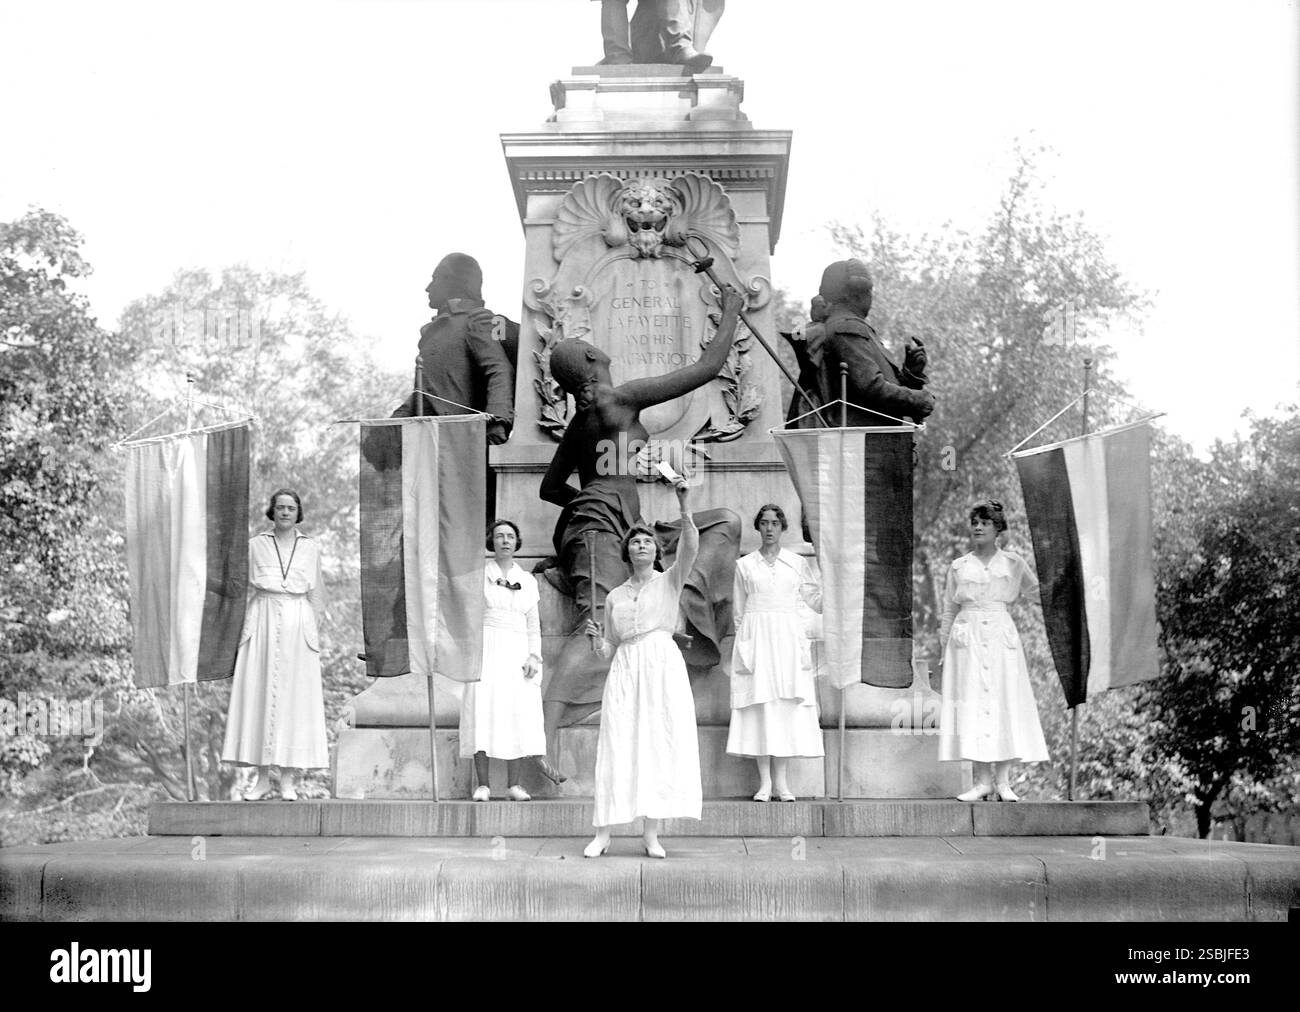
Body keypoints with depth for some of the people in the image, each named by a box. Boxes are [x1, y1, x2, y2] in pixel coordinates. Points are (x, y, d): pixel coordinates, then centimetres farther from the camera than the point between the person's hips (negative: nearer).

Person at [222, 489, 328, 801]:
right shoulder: (257, 545, 8)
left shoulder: (310, 548, 9)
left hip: (297, 625, 0)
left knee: (294, 696, -2)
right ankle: (261, 778, 2)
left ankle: (289, 779, 1)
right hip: (263, 624, 0)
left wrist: (313, 632, 5)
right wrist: (248, 629, 1)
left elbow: (315, 594, 11)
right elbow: (248, 590, 8)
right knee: (259, 695, -3)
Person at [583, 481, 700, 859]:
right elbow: (608, 648, 18)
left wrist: (683, 504, -20)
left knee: (661, 743, -6)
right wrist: (596, 638, -4)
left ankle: (651, 833, -2)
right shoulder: (614, 597, 17)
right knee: (618, 746, -5)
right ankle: (602, 834, -5)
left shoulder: (669, 582, 9)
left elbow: (690, 546, -10)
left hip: (663, 665, -2)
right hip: (625, 670, 2)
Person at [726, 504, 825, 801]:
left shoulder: (796, 563, 12)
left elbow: (814, 598, 14)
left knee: (787, 704, -5)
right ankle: (764, 780, -6)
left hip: (788, 638, 1)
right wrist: (744, 641, 5)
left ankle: (780, 779, -2)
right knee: (759, 703, -7)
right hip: (756, 637, -1)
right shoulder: (745, 565, 10)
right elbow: (738, 609, 12)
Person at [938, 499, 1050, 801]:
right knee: (971, 704, -6)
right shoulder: (958, 567, 9)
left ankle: (1003, 781, -1)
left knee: (1004, 703, -5)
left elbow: (1033, 587, 22)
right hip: (967, 638, 0)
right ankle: (982, 780, -3)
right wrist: (944, 650, 10)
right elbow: (949, 610, 13)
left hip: (1001, 636, 0)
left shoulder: (1013, 563, 6)